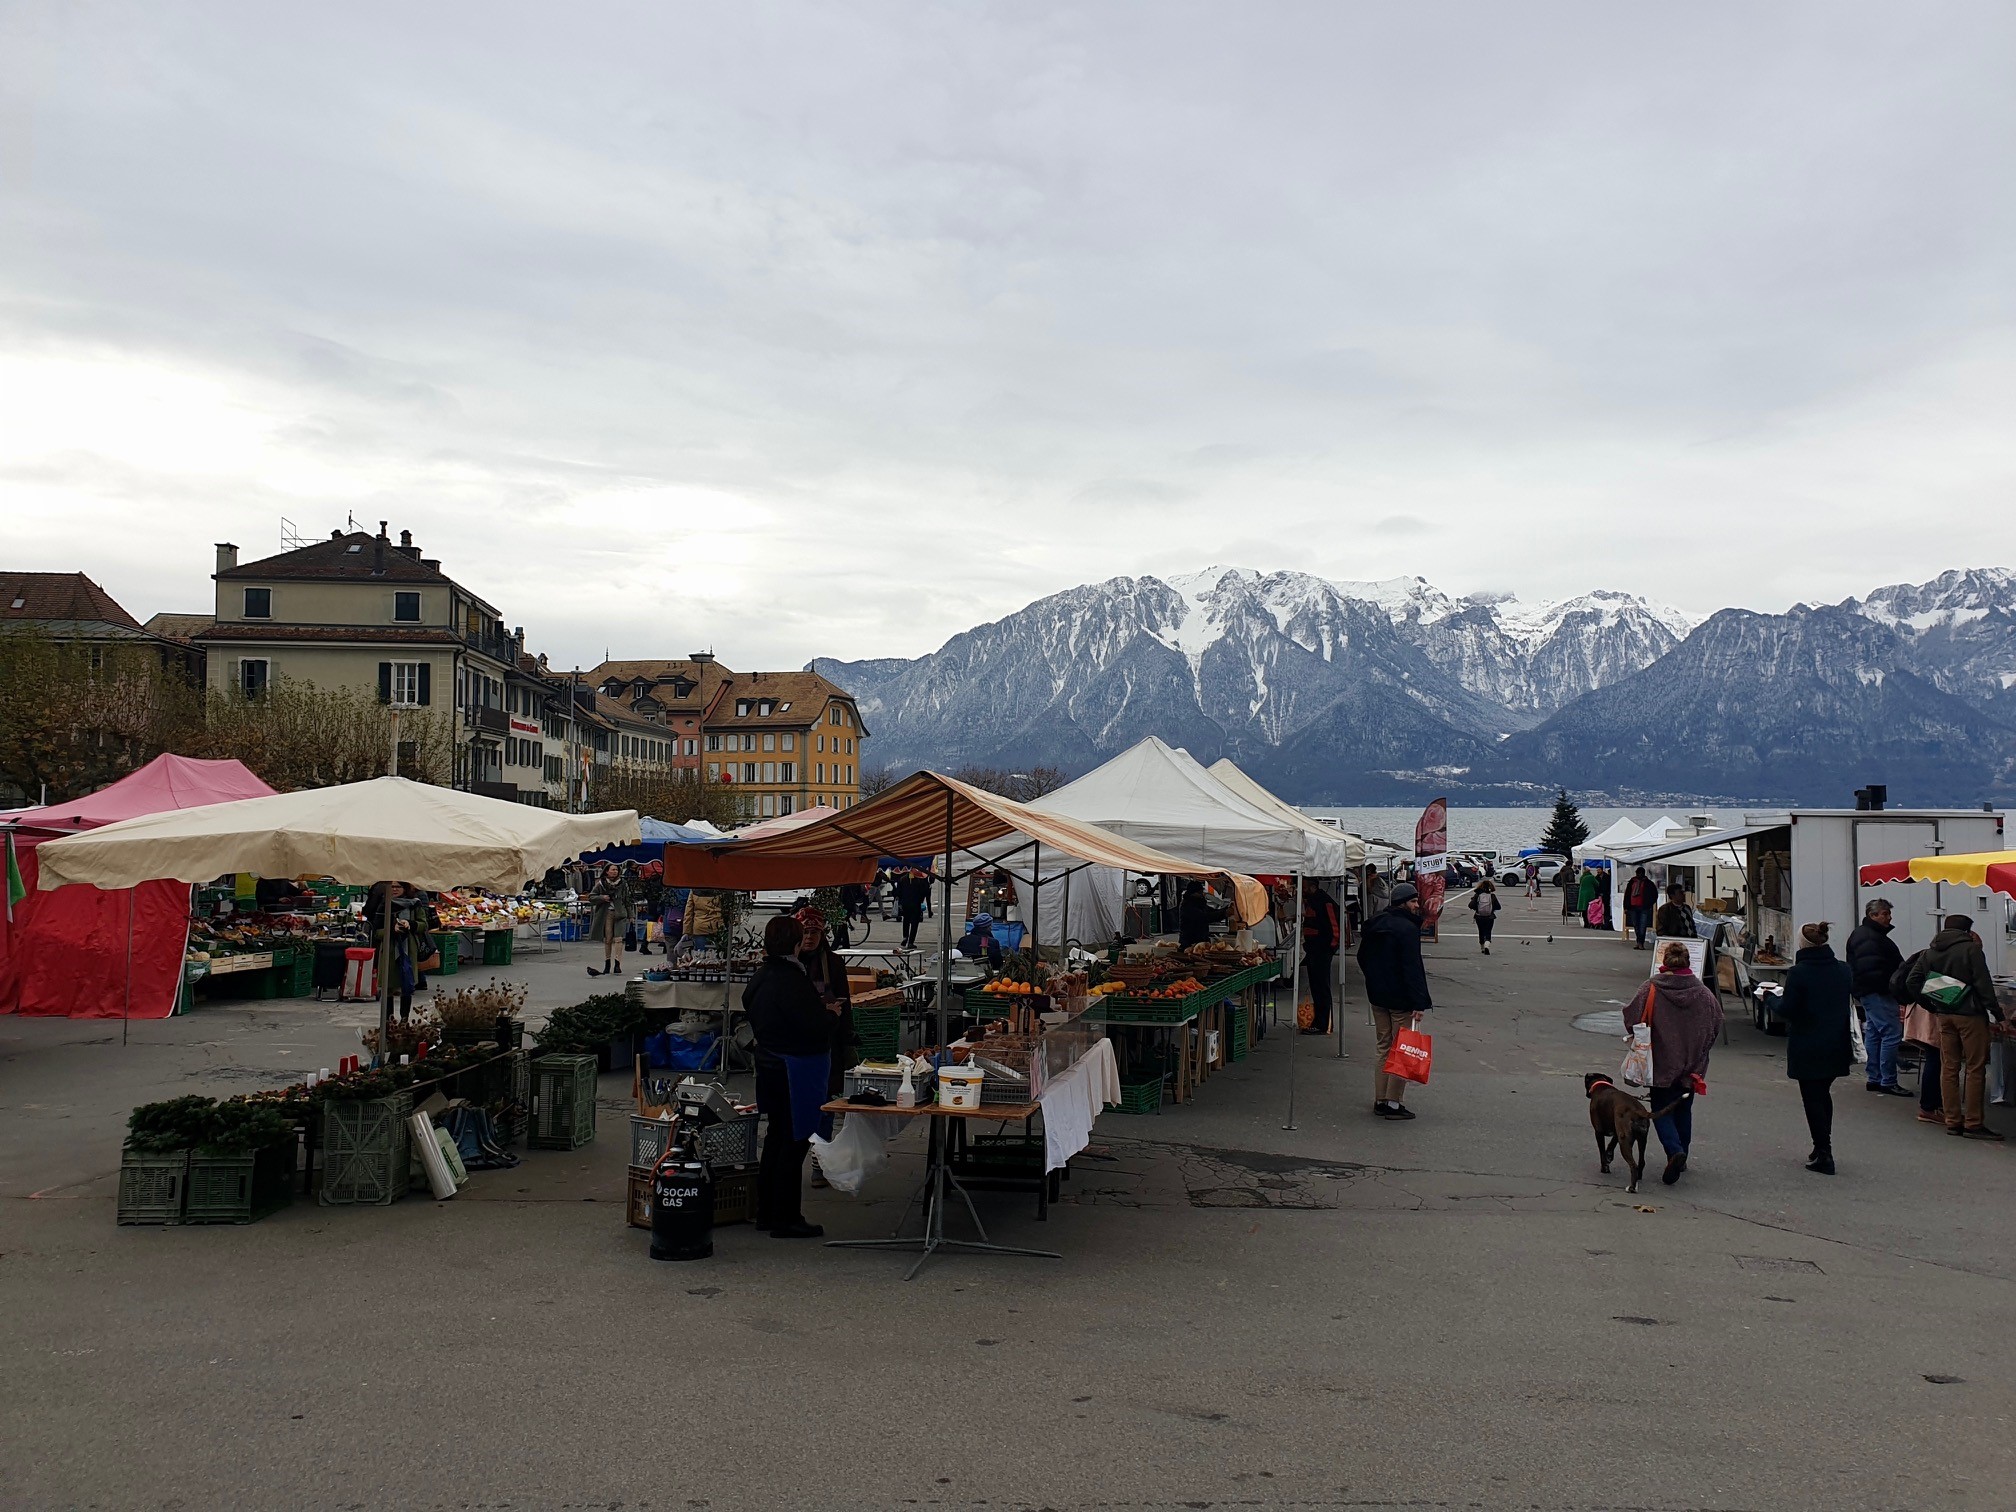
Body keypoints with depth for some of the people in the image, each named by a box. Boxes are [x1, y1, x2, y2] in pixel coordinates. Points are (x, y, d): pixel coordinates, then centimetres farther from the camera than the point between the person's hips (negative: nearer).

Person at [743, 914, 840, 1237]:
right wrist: (832, 1015, -4)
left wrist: (821, 1010, 13)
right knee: (794, 1142, -1)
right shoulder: (791, 981, -23)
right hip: (797, 1072, -10)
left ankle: (766, 1212, 28)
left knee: (776, 1136, 19)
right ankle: (786, 1219, 6)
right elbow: (815, 1028, -27)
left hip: (769, 1063, 10)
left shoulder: (761, 976, 7)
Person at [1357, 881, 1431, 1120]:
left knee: (1384, 1049, 15)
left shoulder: (1375, 926, 9)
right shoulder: (1407, 928, -17)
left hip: (1378, 996, 8)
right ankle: (1393, 1102, -1)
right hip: (1401, 1000, -8)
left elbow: (1362, 958, 18)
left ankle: (1380, 1100, 17)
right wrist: (1419, 1002, -22)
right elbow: (1413, 968, -22)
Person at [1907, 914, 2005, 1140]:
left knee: (1949, 1068, 9)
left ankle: (1952, 1121, 11)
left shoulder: (1928, 953, 9)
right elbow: (1983, 984, -13)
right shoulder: (1971, 949, -8)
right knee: (1975, 1069, -1)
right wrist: (1997, 1013, -9)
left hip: (1944, 1016, 6)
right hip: (1970, 1016, -5)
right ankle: (1973, 1123, -1)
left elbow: (1911, 983, 7)